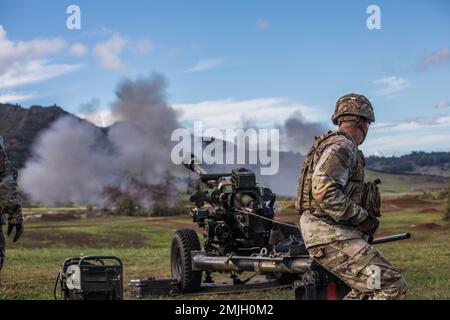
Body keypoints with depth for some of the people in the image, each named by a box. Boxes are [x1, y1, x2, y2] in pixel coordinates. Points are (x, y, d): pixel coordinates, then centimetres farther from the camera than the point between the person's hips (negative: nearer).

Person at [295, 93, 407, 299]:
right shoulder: (340, 147, -13)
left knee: (373, 283, 22)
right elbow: (324, 193, -25)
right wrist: (362, 218, -17)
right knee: (392, 286, -16)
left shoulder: (337, 145, 20)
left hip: (332, 232, 11)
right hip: (331, 237, -11)